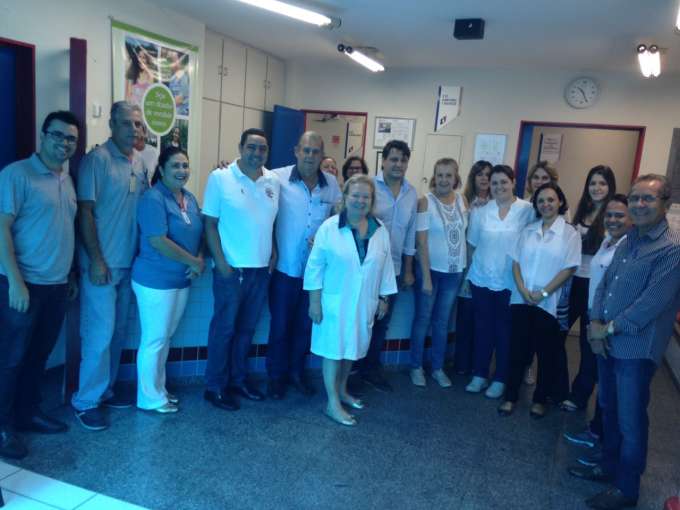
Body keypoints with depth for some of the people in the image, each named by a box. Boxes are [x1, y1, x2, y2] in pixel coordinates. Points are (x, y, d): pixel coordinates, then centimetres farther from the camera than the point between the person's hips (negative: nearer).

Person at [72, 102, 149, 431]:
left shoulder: (140, 163, 9)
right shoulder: (97, 159, -10)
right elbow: (85, 212, -13)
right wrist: (96, 260, -16)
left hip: (129, 262, 7)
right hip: (102, 263, -6)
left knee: (118, 331, 14)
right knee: (100, 333, -2)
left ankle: (105, 388, 28)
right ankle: (86, 401, 12)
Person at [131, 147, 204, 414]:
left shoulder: (190, 199, 9)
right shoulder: (154, 199, -16)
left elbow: (198, 234, 14)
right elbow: (158, 241, -24)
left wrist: (200, 260, -5)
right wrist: (193, 262, -17)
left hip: (181, 280, 8)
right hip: (156, 281, -8)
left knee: (165, 337, 17)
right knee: (154, 340, 2)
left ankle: (158, 389, 31)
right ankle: (150, 398, 16)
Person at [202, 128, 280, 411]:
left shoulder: (274, 181, 6)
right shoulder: (220, 177, -7)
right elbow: (210, 223, -7)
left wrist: (273, 252, 5)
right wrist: (220, 262, -12)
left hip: (262, 269, 5)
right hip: (231, 268, -5)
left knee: (247, 328, 16)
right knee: (224, 328, 6)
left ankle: (238, 379, 31)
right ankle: (215, 386, 20)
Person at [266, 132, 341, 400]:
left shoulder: (332, 184, 1)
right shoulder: (278, 178, -10)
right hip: (285, 267, -3)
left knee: (306, 324, 16)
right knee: (280, 325, 9)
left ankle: (296, 372, 34)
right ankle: (276, 375, 28)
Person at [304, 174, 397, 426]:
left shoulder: (380, 230, 2)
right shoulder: (329, 227, -11)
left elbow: (386, 266, 9)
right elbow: (315, 267, -9)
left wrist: (384, 298, 9)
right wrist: (315, 301, -10)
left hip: (364, 303, 4)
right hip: (334, 302, -4)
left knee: (352, 347, 17)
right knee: (333, 349, 2)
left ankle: (342, 390, 38)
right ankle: (333, 403, 13)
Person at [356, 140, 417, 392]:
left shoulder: (412, 193, 5)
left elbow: (410, 232, 10)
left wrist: (408, 270, 12)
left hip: (393, 268, 5)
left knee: (382, 321, 15)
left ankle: (371, 368, 32)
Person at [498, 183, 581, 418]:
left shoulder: (569, 233, -3)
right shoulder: (528, 230, 8)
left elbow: (568, 269, -8)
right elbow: (516, 262, 5)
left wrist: (542, 293, -13)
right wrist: (522, 290, -9)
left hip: (548, 303, -3)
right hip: (521, 300, 3)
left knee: (546, 353, 8)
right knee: (518, 349, 7)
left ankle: (540, 399, 23)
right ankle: (511, 396, 18)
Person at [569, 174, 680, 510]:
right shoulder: (628, 241, 11)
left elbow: (651, 304, -22)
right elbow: (604, 283, 11)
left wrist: (608, 329, -14)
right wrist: (595, 322, -4)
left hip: (636, 349, -8)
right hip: (608, 343, 8)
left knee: (630, 421, 6)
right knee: (609, 410, 21)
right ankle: (609, 466, 39)